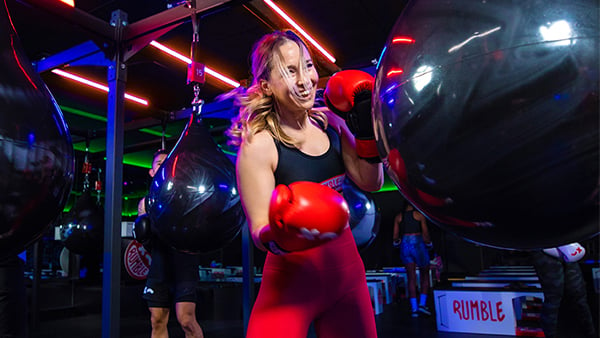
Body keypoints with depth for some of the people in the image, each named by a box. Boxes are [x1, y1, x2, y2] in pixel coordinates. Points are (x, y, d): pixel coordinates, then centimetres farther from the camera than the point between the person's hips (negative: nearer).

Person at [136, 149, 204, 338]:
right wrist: (142, 232, -4)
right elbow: (145, 241, 17)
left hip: (184, 264, -4)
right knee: (157, 321, 9)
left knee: (186, 320, -11)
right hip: (159, 266, 5)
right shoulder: (145, 202, 13)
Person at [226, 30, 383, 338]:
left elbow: (370, 183, 2)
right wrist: (283, 237, -37)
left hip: (347, 270, 6)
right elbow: (260, 232, -16)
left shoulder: (330, 123, 1)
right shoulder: (257, 144, -16)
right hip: (292, 281, -5)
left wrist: (367, 126, -7)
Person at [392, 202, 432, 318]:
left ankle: (414, 308, 3)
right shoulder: (419, 215, -1)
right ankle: (422, 304, 1)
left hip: (405, 246, 3)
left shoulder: (398, 217, 7)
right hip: (418, 244, -3)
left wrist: (397, 242, 27)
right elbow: (425, 233, -4)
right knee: (424, 275, 11)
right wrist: (428, 243, 13)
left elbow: (395, 237, 7)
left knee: (411, 277, 6)